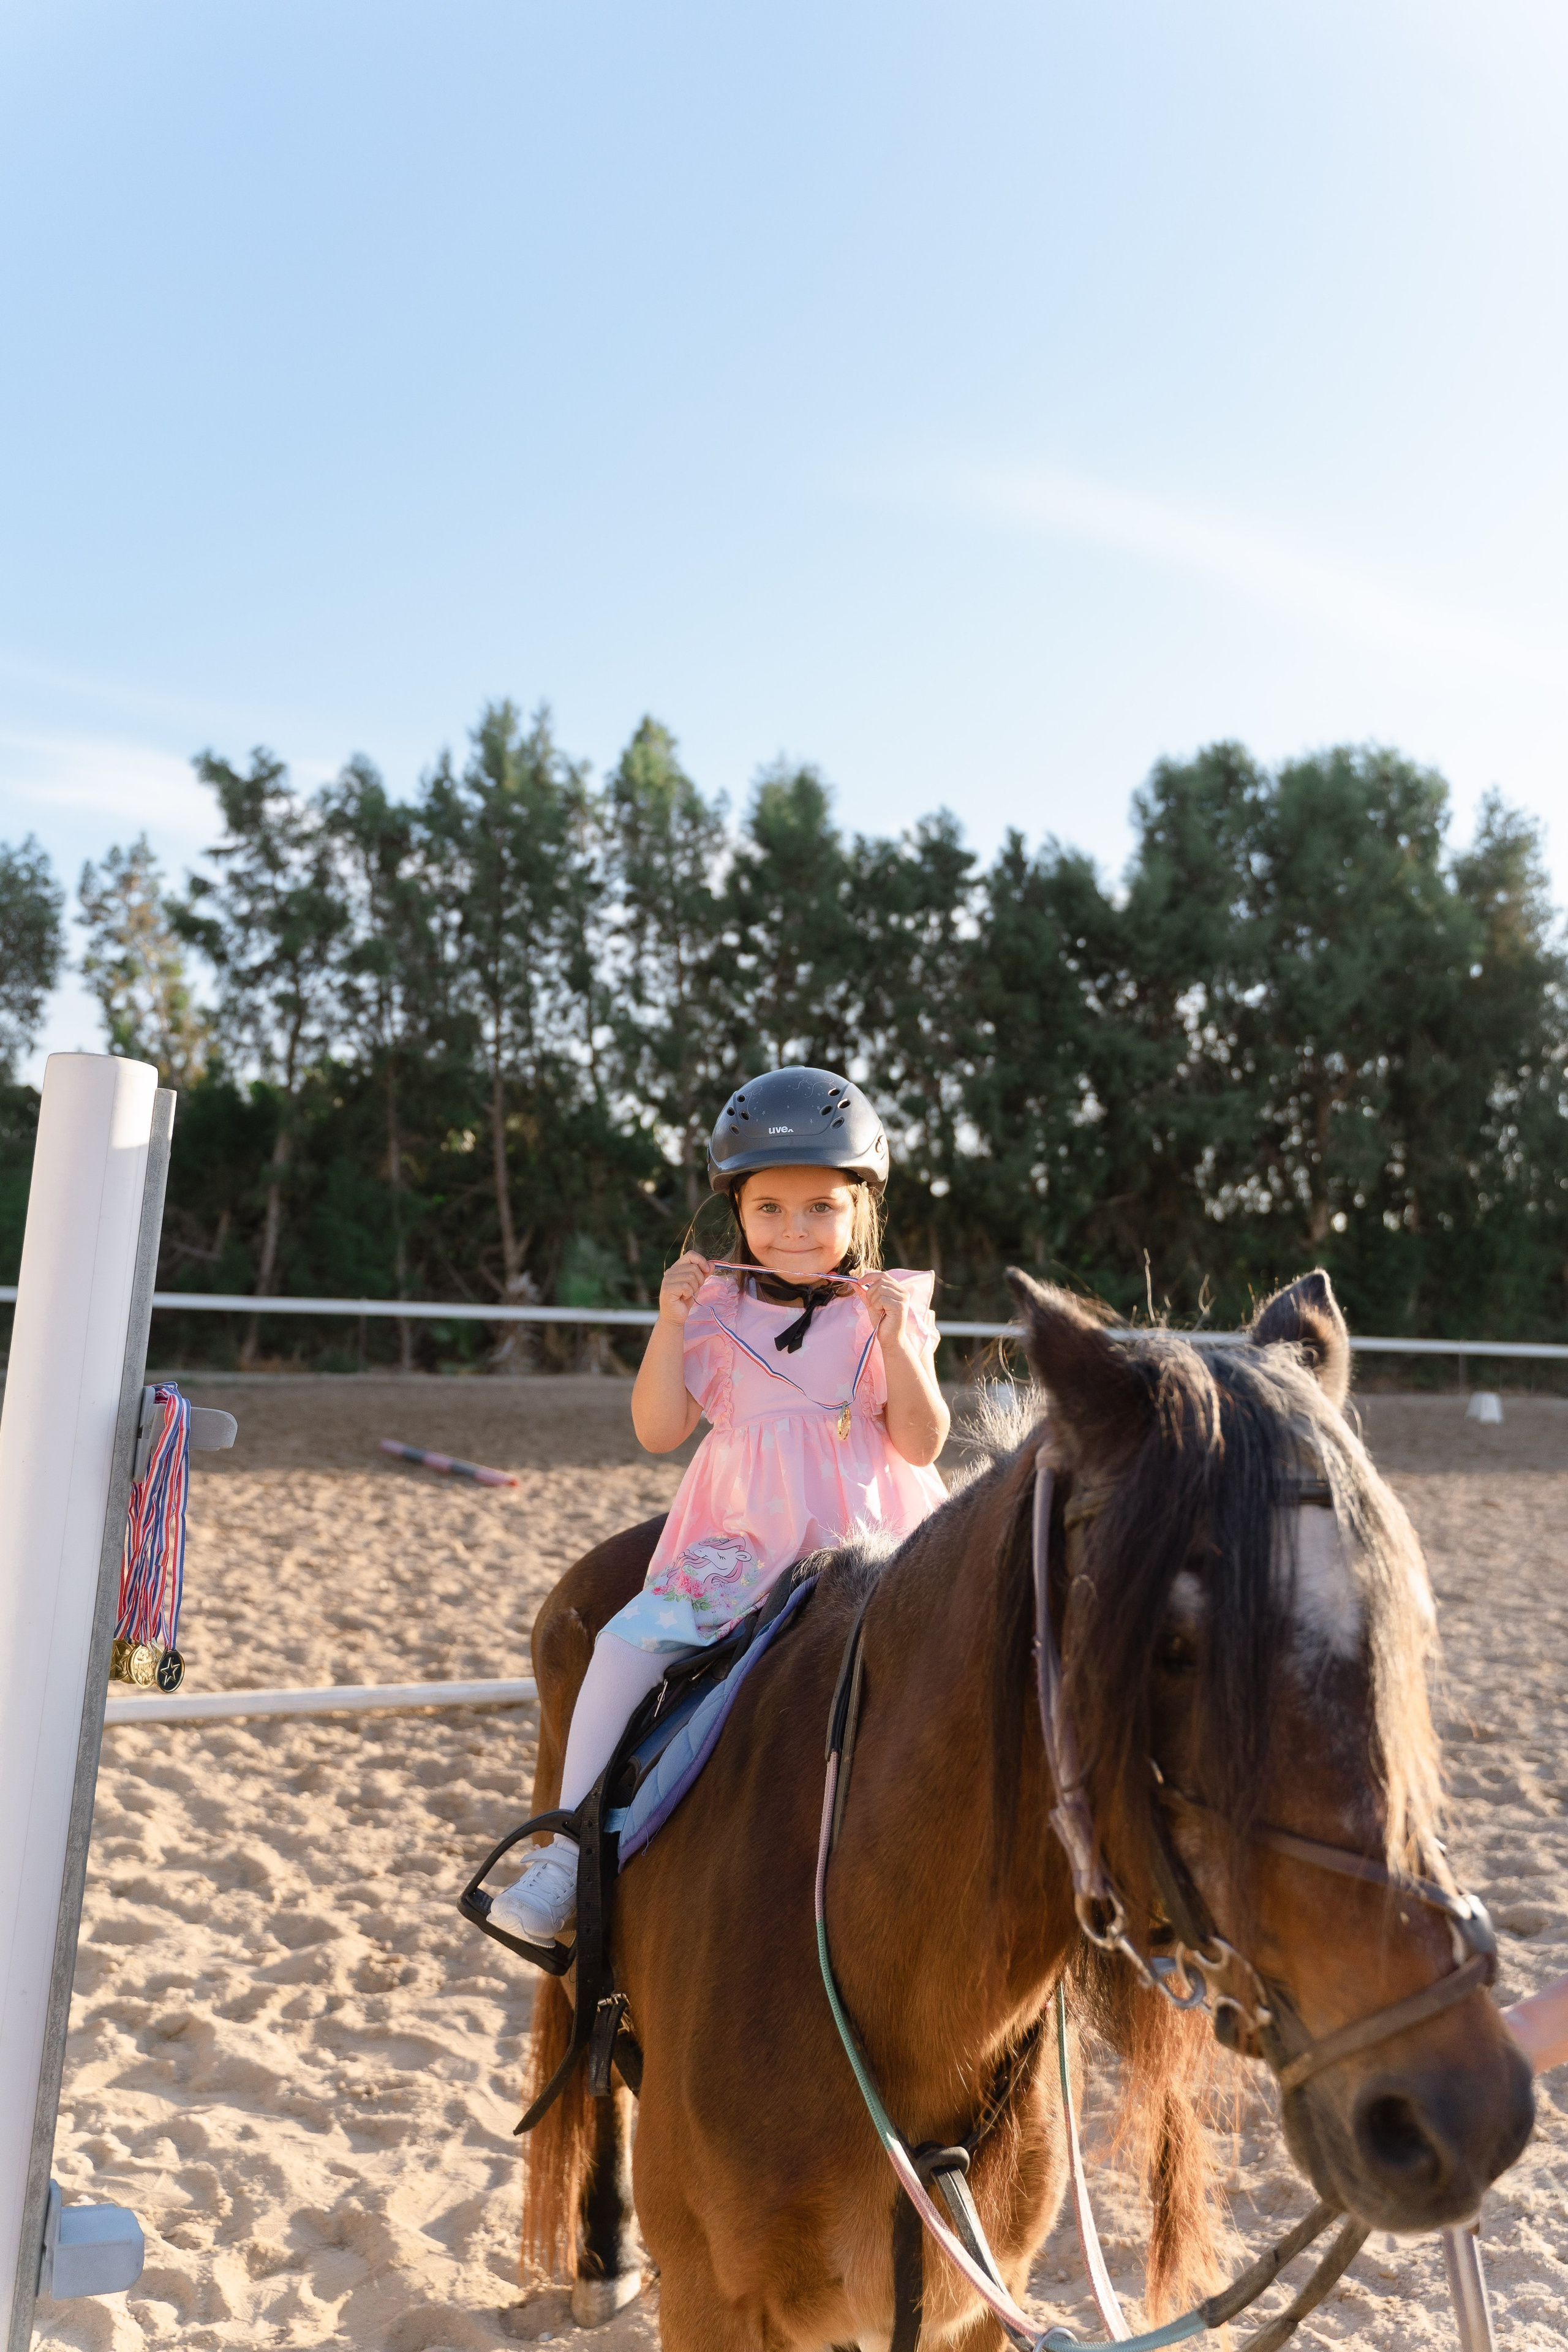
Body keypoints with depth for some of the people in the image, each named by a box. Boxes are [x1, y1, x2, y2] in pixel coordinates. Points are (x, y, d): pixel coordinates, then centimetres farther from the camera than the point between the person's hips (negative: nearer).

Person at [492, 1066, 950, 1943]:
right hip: (745, 1539, 1)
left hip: (871, 1540, -1)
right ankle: (568, 1847, -9)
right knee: (630, 1636, -19)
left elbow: (923, 1445, -4)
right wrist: (670, 1323, -8)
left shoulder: (893, 1311, 3)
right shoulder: (717, 1310, 7)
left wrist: (896, 1339, -17)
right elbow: (658, 1431, 3)